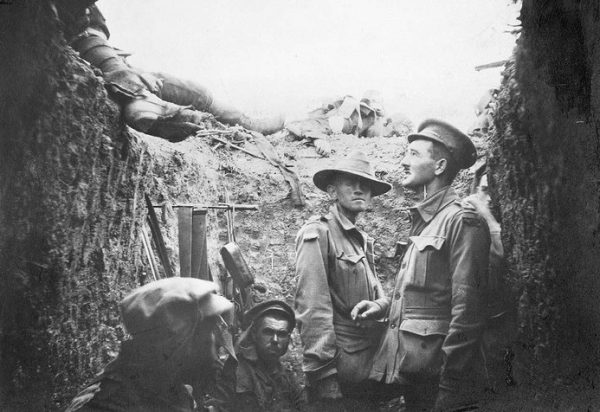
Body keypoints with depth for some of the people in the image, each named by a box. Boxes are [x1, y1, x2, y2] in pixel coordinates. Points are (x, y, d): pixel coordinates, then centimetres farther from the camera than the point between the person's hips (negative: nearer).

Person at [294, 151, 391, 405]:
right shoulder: (317, 234, -10)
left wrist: (378, 305, 1)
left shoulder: (364, 240, 15)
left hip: (371, 363, 8)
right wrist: (323, 374, -21)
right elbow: (312, 308, -18)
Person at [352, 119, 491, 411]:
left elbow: (465, 313, -18)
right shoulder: (423, 221, 14)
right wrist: (384, 308, 5)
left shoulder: (462, 221, -13)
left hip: (435, 375, -8)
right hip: (410, 373, 8)